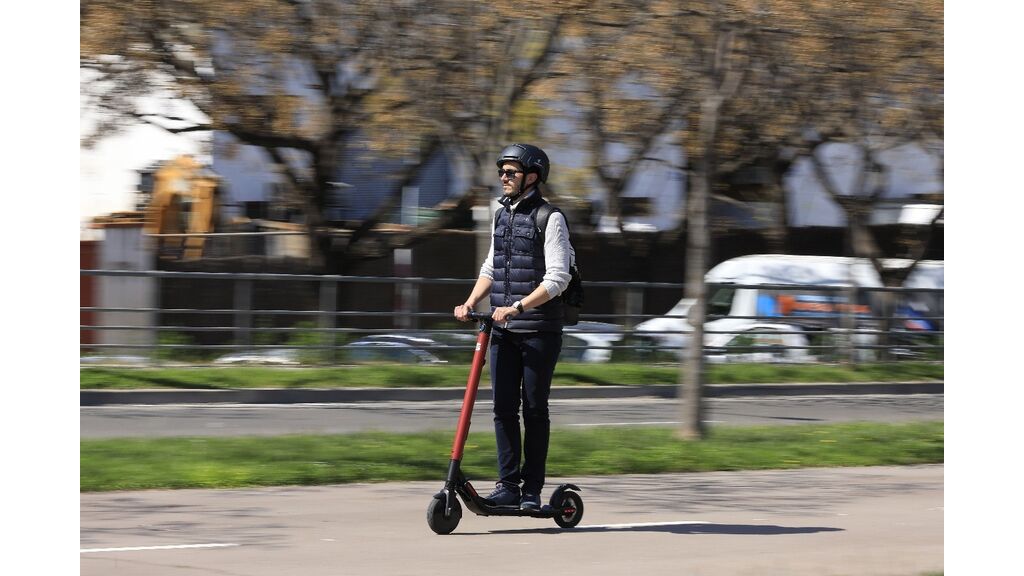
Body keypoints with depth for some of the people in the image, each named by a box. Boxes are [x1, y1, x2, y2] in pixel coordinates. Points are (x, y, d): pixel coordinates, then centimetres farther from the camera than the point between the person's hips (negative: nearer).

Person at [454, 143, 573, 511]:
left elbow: (557, 279, -14)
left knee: (534, 409, -1)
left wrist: (516, 307, -22)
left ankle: (532, 490, 5)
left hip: (539, 331, -6)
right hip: (503, 330, 6)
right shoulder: (502, 215, 14)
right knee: (503, 408, 1)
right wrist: (470, 304, 6)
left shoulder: (549, 218, -7)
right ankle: (508, 486, 5)